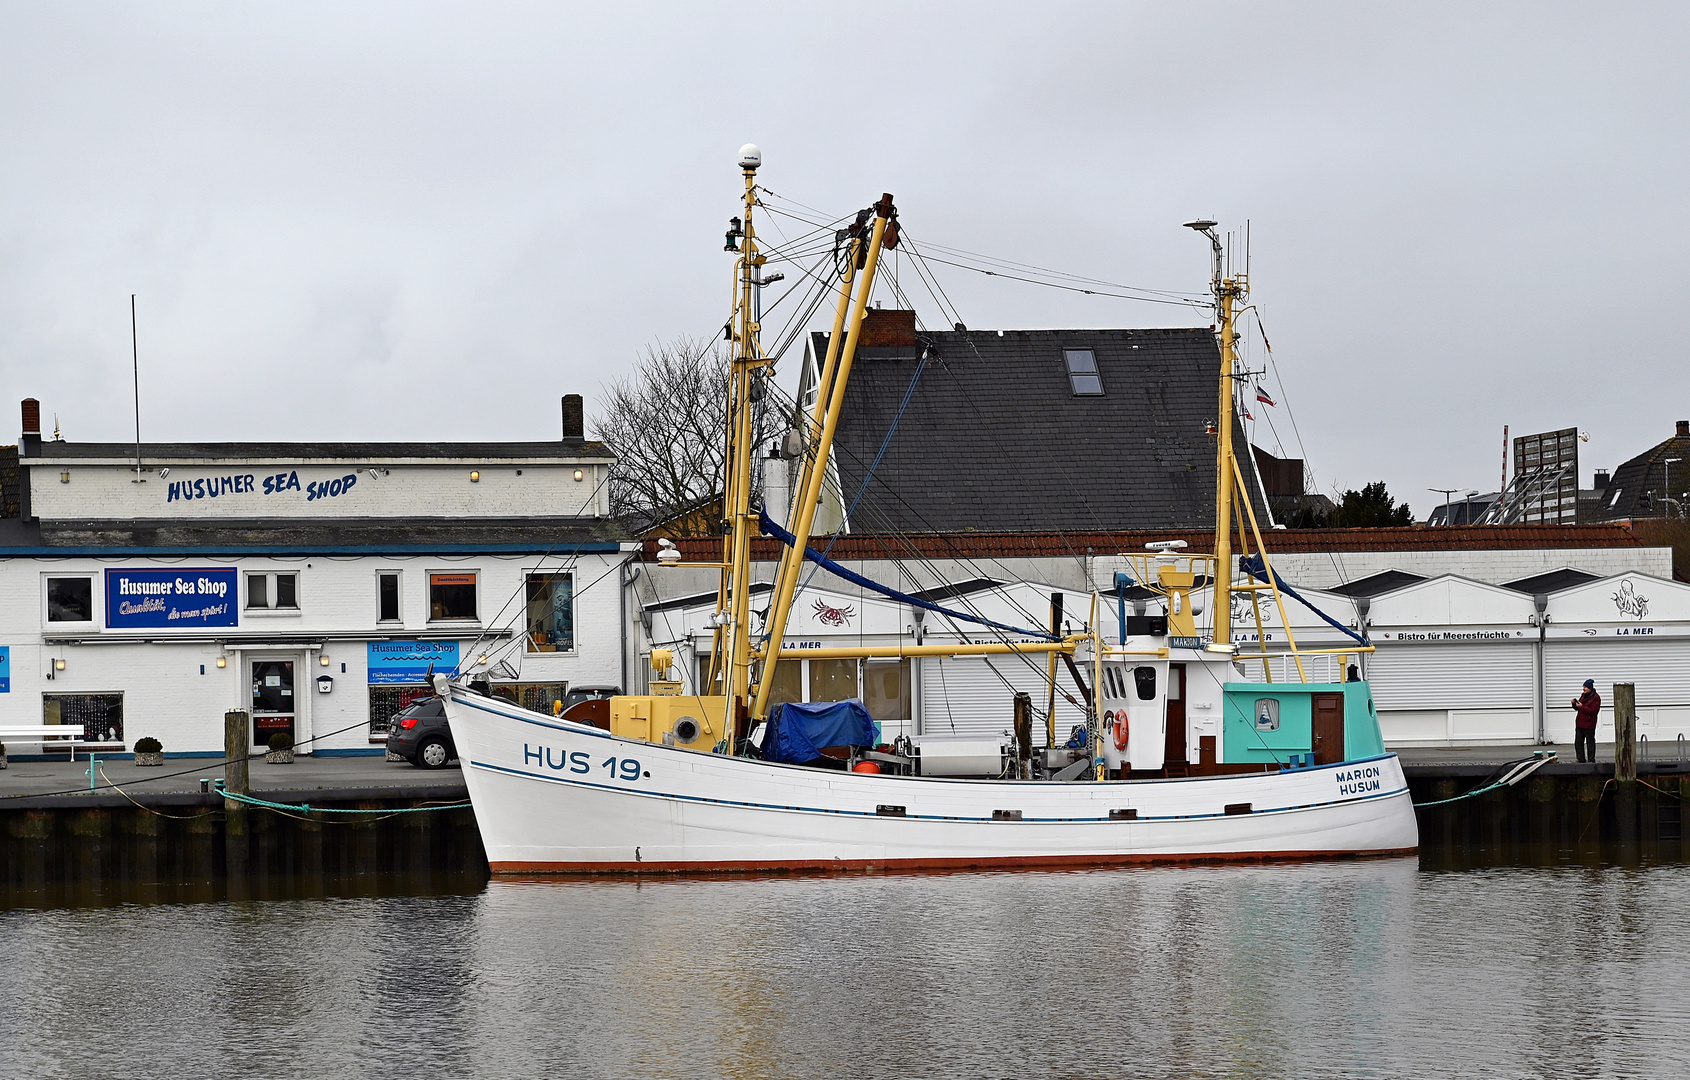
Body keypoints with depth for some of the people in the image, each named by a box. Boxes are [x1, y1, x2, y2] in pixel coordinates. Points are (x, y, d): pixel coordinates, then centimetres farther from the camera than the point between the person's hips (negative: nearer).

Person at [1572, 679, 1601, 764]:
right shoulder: (1583, 695, 14)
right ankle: (1581, 760, 12)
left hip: (1589, 724, -7)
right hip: (1579, 723, 7)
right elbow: (1577, 708, 21)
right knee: (1578, 743, 6)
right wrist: (1574, 703, 0)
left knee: (1590, 742, 1)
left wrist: (1582, 707, -21)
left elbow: (1594, 711, -18)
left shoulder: (1596, 698, -9)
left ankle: (1591, 760, 8)